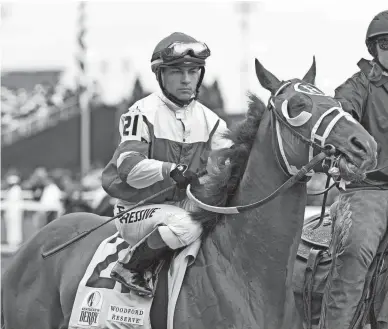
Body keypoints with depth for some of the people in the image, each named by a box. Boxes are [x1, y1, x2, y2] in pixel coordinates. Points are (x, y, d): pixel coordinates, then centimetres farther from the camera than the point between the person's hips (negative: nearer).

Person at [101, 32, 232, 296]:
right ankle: (129, 269, -14)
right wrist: (170, 170, -40)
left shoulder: (209, 120, 7)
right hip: (136, 209, -6)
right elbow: (128, 166, -24)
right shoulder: (143, 113, -12)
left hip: (182, 204, 6)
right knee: (185, 225, -34)